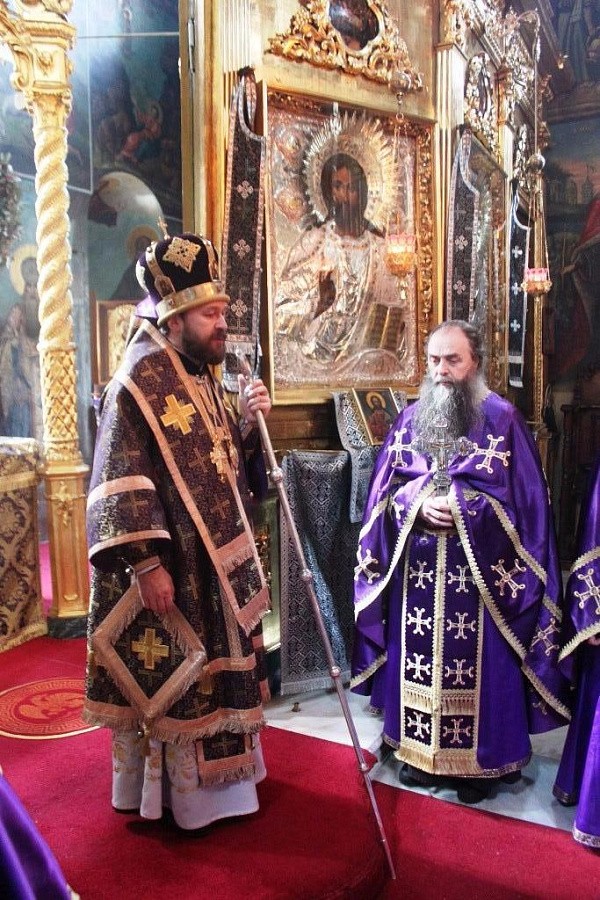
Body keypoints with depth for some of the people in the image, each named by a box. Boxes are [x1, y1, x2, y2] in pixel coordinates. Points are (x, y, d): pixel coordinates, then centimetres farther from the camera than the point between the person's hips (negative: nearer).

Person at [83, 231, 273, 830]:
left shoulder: (202, 377, 12)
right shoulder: (139, 380, -15)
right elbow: (121, 483, -21)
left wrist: (246, 422, -2)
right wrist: (147, 561, -24)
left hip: (212, 563, 9)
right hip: (170, 569, -9)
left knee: (208, 671, 20)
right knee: (169, 680, 6)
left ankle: (210, 775, 38)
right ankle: (177, 796, 25)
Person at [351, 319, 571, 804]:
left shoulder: (502, 419, -3)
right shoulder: (410, 418, 8)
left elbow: (521, 498, -6)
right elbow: (386, 490, 7)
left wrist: (461, 509, -17)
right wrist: (420, 505, -12)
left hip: (478, 571, -3)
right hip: (417, 569, 4)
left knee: (475, 665, 4)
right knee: (418, 659, 12)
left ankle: (482, 761, 23)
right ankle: (422, 750, 30)